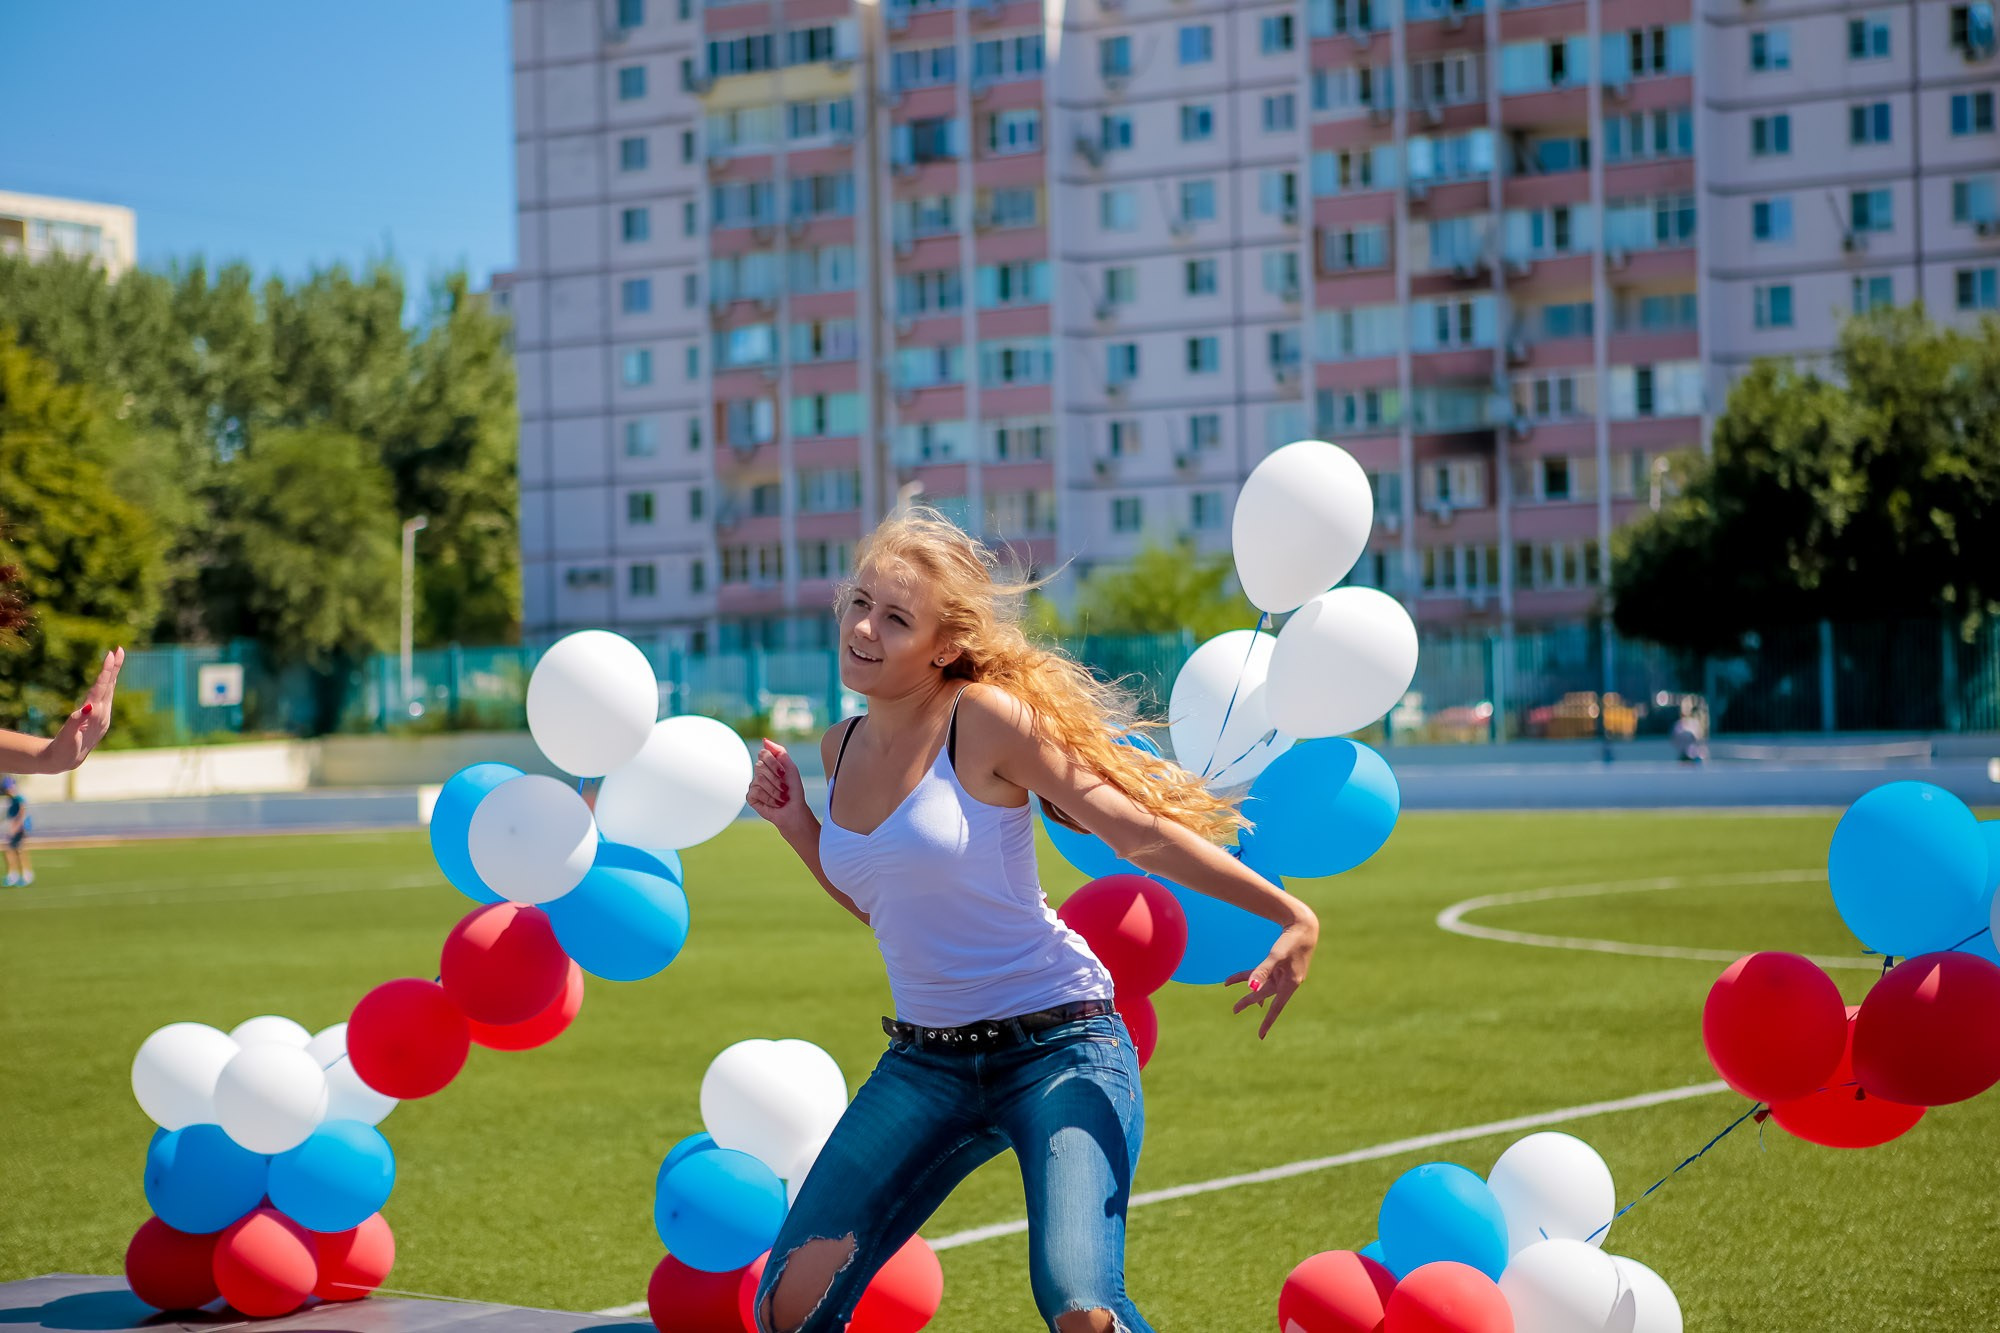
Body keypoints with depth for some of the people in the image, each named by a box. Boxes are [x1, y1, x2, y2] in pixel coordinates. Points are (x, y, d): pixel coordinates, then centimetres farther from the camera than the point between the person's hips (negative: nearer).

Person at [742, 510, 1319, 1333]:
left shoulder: (986, 718, -11)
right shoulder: (842, 748, 9)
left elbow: (1137, 829, -12)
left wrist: (1291, 916, -19)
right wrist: (796, 825, 9)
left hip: (1058, 1046, -6)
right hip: (924, 1060, 6)